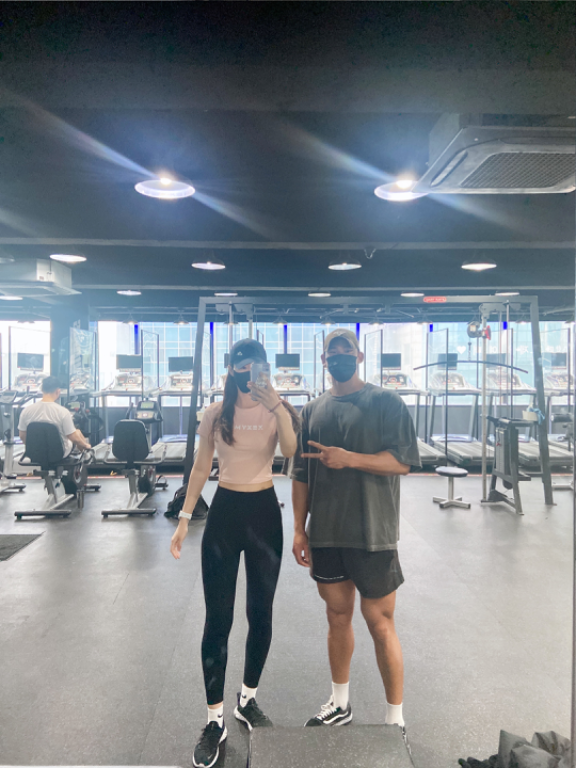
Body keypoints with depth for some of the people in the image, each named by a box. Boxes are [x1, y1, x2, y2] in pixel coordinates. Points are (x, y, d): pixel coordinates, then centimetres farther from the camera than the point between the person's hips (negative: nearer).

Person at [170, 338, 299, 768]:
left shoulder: (277, 410, -3)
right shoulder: (216, 414, -1)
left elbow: (292, 452, -21)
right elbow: (201, 468, 5)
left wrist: (276, 404, -29)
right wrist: (185, 518, 1)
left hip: (264, 511, 1)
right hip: (225, 511, 0)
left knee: (260, 612, 11)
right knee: (218, 617, 2)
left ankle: (249, 700, 34)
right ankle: (215, 720, 18)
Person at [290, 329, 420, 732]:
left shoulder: (385, 402, -5)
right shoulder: (313, 410, 8)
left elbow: (403, 461, -11)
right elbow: (301, 473, 10)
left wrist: (349, 458, -23)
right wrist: (299, 528, 6)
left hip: (371, 533, -4)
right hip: (325, 533, 5)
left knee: (379, 622, 4)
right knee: (338, 615, 17)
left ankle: (396, 718, 22)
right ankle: (340, 704, 35)